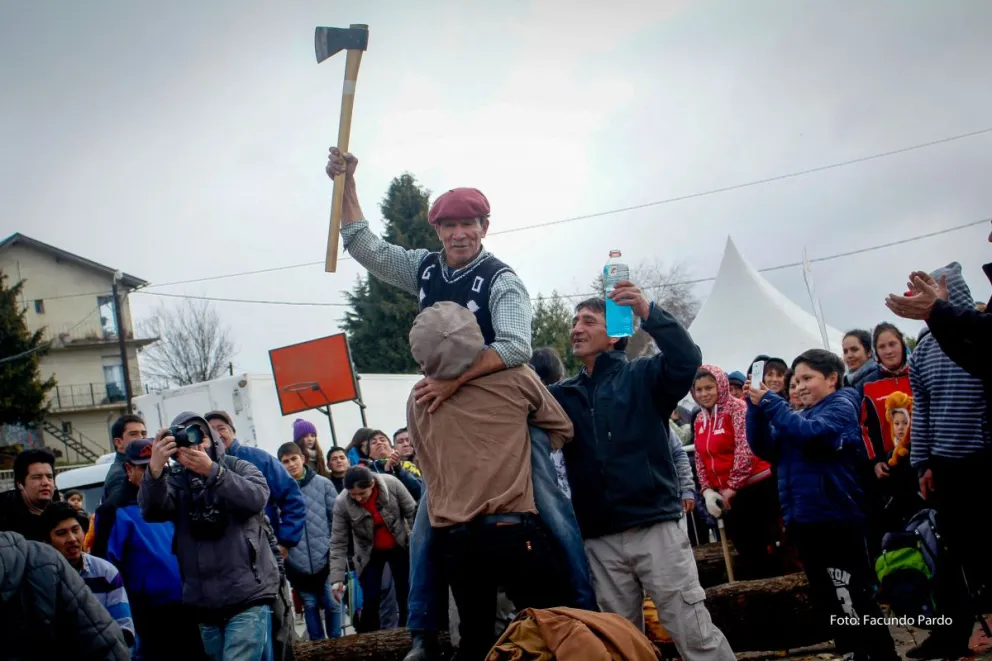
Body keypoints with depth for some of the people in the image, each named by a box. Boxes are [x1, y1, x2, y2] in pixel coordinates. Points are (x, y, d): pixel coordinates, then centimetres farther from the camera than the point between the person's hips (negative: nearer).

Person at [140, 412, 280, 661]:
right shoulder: (175, 481, 9)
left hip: (248, 598, -3)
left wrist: (211, 471, -28)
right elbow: (152, 512, -11)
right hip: (203, 605, 3)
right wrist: (155, 469, -30)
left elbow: (257, 498, -15)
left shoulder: (239, 468, 6)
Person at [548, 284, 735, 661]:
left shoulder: (642, 376, 2)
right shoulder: (563, 395, 14)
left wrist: (648, 312, -30)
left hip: (655, 527, -4)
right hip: (599, 540, 4)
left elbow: (686, 361, -16)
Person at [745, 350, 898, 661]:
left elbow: (810, 433, -23)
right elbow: (763, 448, 9)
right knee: (829, 603, 15)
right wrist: (756, 409, -4)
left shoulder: (841, 405, -5)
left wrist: (770, 402, -18)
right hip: (803, 520, 8)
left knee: (854, 600, -7)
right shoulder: (800, 414, 17)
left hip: (835, 519, -8)